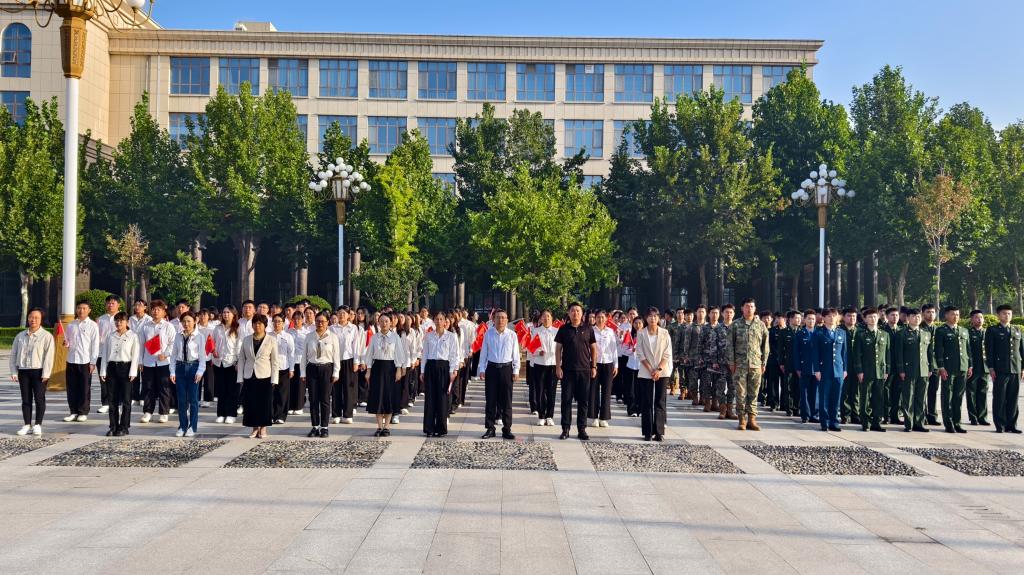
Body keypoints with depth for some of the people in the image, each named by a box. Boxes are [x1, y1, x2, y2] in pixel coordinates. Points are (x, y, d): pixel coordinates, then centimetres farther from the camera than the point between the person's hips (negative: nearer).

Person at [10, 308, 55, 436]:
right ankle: (27, 425, 12)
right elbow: (13, 355, 12)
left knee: (39, 399, -1)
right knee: (26, 399, 6)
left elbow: (48, 356, -8)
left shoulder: (46, 336, -3)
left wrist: (45, 374, -14)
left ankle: (38, 425, 6)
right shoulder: (20, 336, 11)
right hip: (23, 371, 4)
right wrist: (14, 372, 5)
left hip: (39, 371, -4)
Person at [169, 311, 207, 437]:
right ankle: (182, 426, 18)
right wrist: (172, 371, 3)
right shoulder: (178, 336, 8)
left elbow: (202, 356, -5)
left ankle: (193, 427, 12)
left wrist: (200, 371, -12)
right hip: (180, 367, 3)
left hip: (193, 366, -3)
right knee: (181, 399, 7)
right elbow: (174, 354, 8)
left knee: (193, 398, 2)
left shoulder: (199, 337, -3)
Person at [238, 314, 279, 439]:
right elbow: (241, 359, 9)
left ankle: (263, 429, 11)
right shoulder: (246, 340, 8)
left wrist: (274, 380, -8)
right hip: (249, 376, 3)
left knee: (265, 403, 0)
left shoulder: (271, 340, -1)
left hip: (265, 377, -2)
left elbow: (275, 361, -2)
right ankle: (255, 428, 14)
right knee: (251, 403, 3)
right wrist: (240, 378, 2)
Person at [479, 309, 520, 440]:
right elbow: (483, 353, 6)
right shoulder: (488, 334, 2)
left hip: (506, 368, 0)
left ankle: (507, 429, 11)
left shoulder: (512, 335, 1)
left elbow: (515, 354, 4)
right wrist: (482, 369, 2)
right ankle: (490, 428, 12)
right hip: (492, 368, 1)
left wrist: (516, 370, 0)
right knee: (490, 400, 4)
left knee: (506, 401, 3)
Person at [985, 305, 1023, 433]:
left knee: (1013, 398, 5)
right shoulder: (992, 331, 5)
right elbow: (989, 351, -1)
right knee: (999, 398, -1)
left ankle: (1011, 425, 12)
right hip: (1000, 370, -3)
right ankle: (1000, 425, 4)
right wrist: (991, 368, -8)